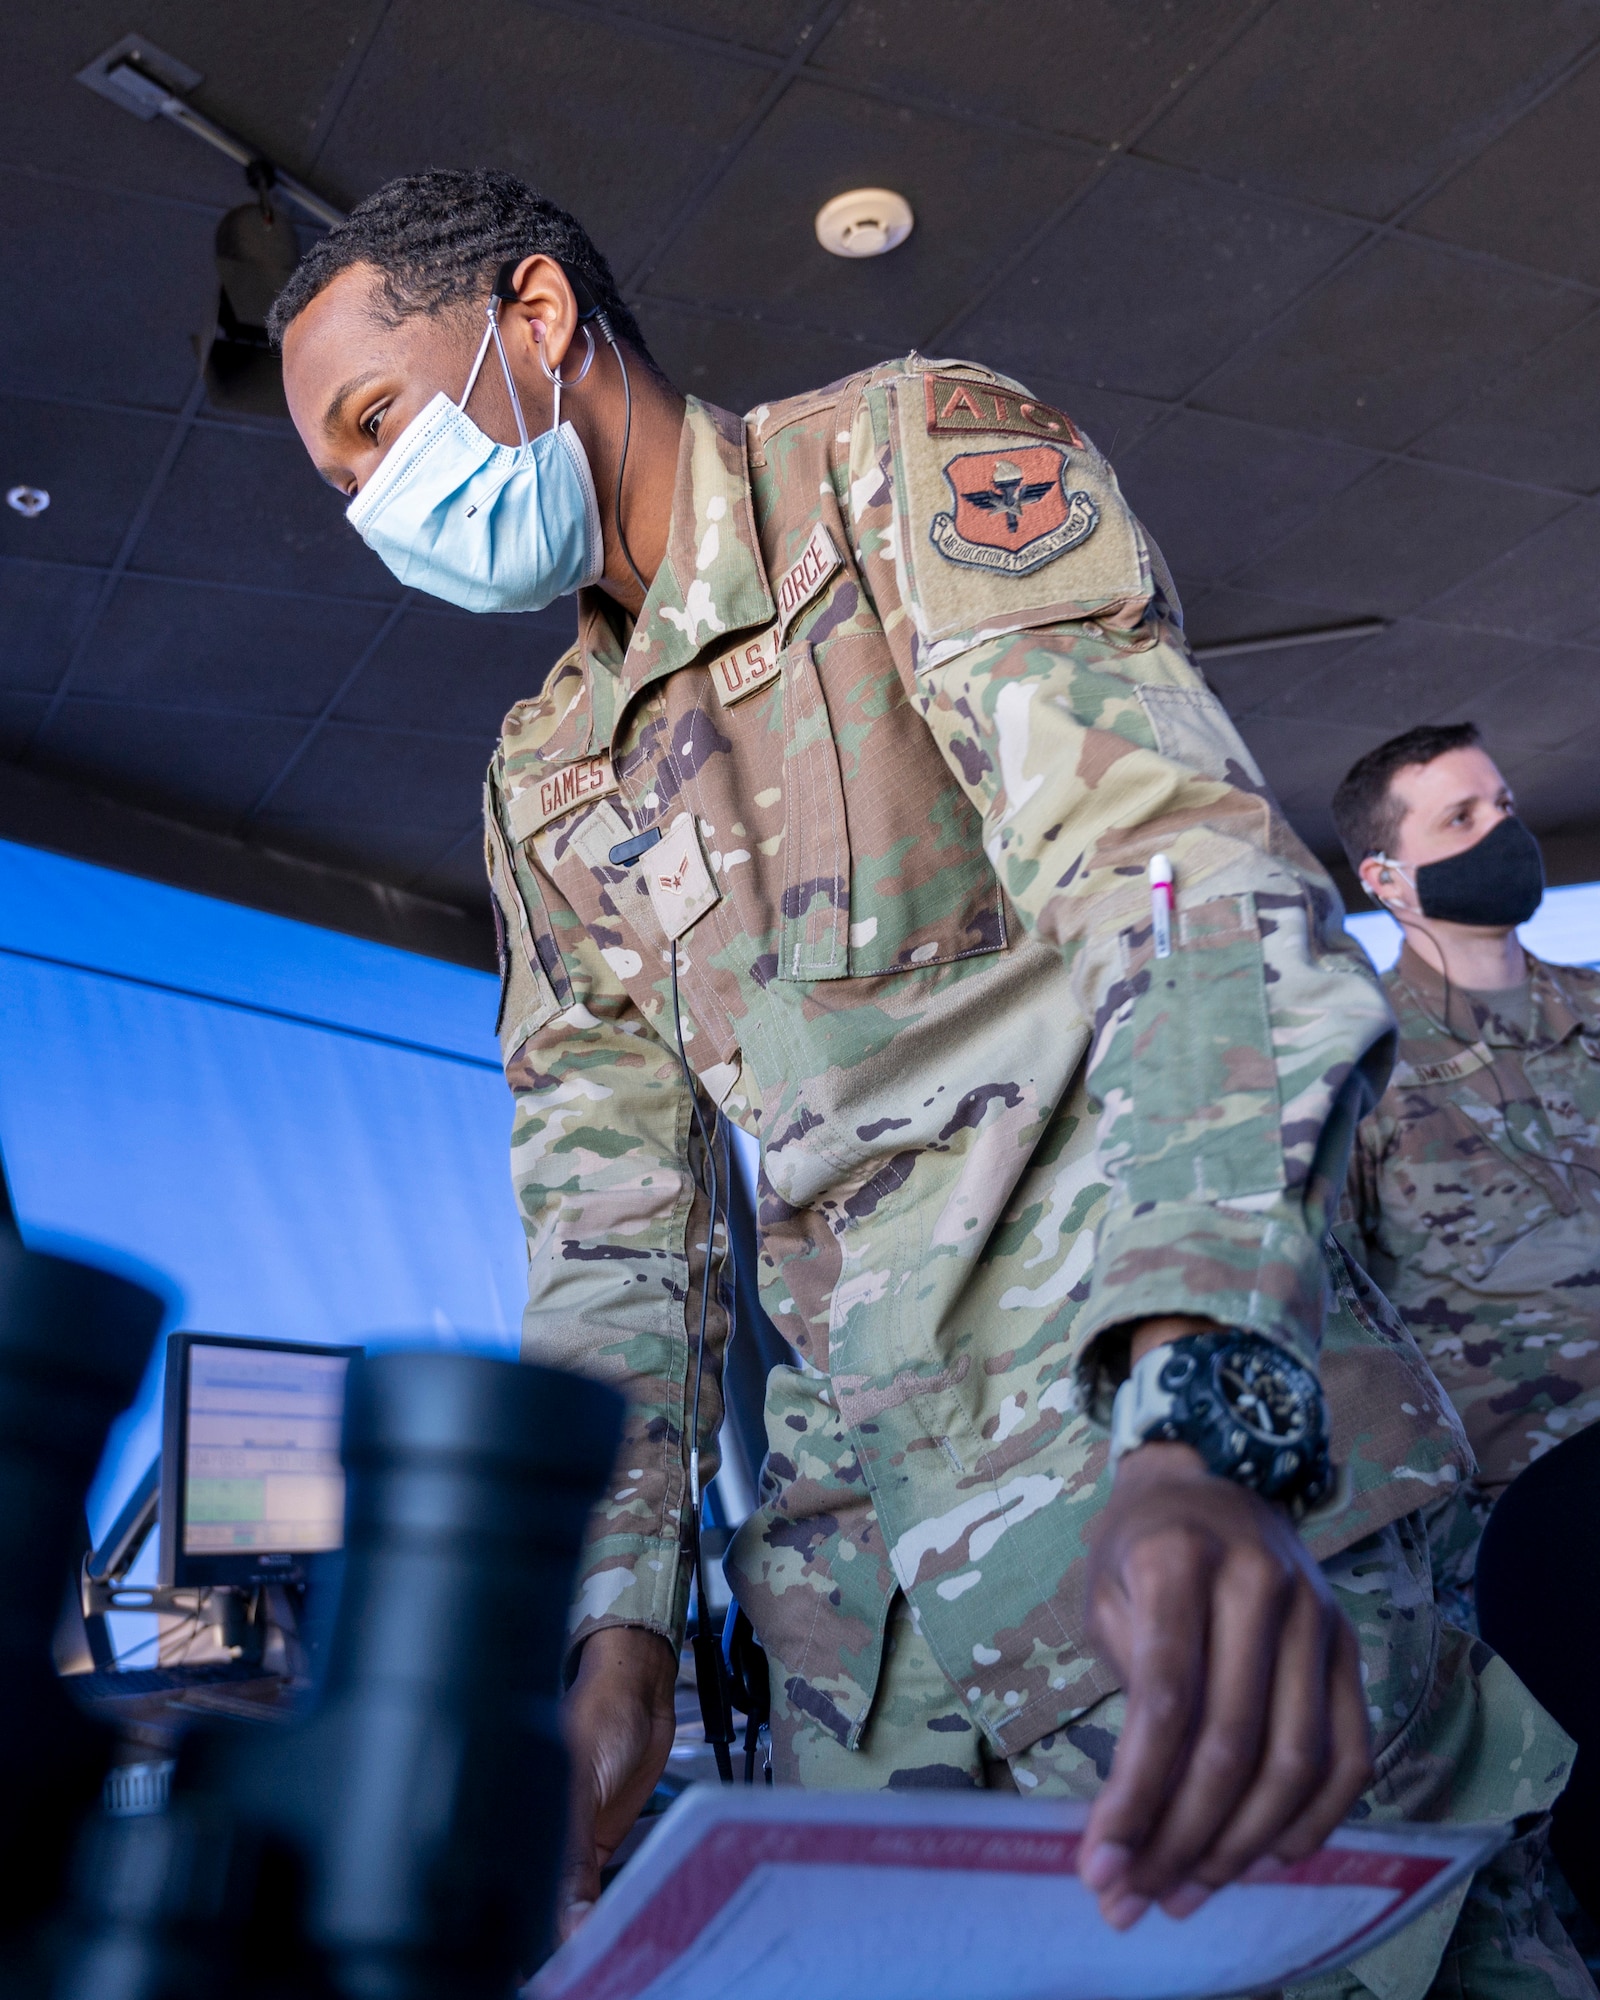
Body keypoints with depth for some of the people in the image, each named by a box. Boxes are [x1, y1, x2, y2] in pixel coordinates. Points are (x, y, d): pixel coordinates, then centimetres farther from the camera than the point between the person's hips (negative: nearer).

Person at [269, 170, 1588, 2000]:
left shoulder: (907, 458, -3)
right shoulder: (545, 782, 18)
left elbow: (1185, 888, -19)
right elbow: (607, 1219, 12)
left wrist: (1205, 1431, -33)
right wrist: (616, 1633, 0)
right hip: (860, 1568, 7)